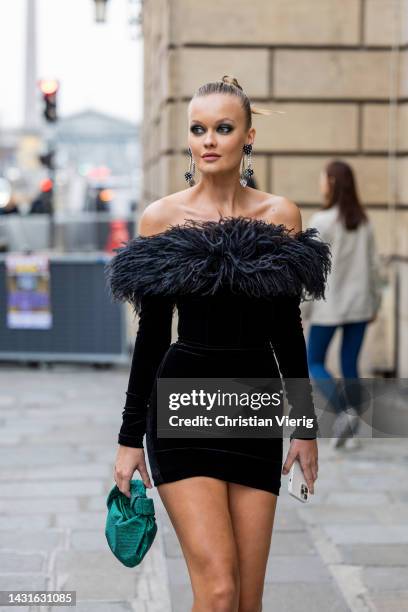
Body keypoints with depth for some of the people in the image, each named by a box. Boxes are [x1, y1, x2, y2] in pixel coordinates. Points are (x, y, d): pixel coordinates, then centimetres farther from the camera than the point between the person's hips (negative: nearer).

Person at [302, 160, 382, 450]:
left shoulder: (322, 221, -12)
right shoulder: (364, 222, 4)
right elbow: (373, 264, 7)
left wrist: (302, 306, -5)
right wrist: (374, 302, 16)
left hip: (329, 306, -5)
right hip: (359, 305, 5)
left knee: (315, 362, 9)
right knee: (350, 366, 11)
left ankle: (344, 411, -12)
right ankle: (352, 431, 8)